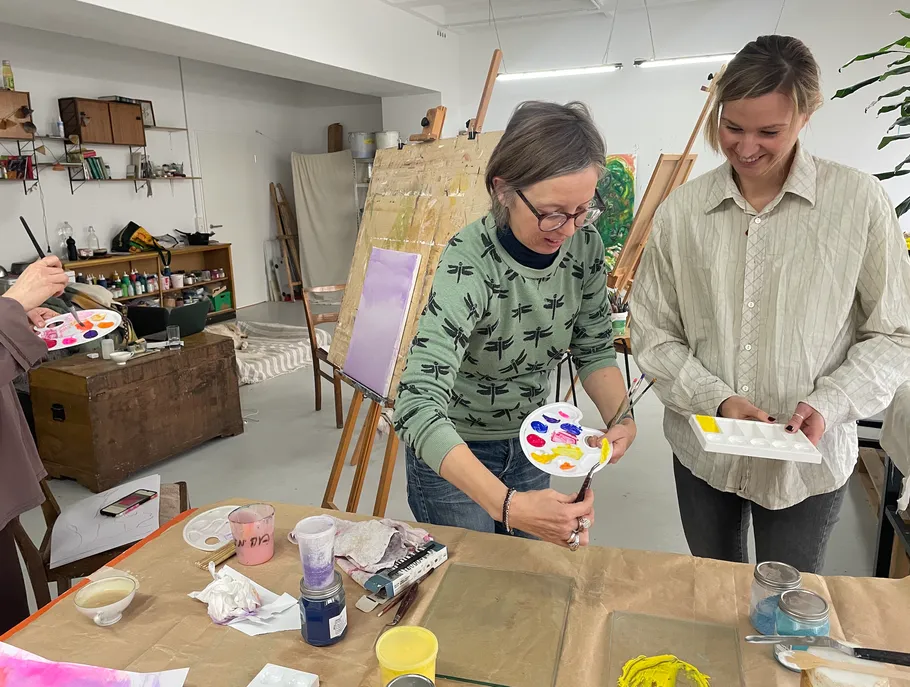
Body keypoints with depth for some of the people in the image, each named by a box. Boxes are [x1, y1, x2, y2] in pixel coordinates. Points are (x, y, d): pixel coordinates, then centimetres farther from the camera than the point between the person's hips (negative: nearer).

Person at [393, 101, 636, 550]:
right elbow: (418, 406, -42)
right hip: (453, 454, -5)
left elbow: (593, 348, -2)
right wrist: (508, 505, -52)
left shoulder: (584, 244, -15)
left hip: (528, 445, 6)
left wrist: (619, 419, -21)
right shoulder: (468, 264, -33)